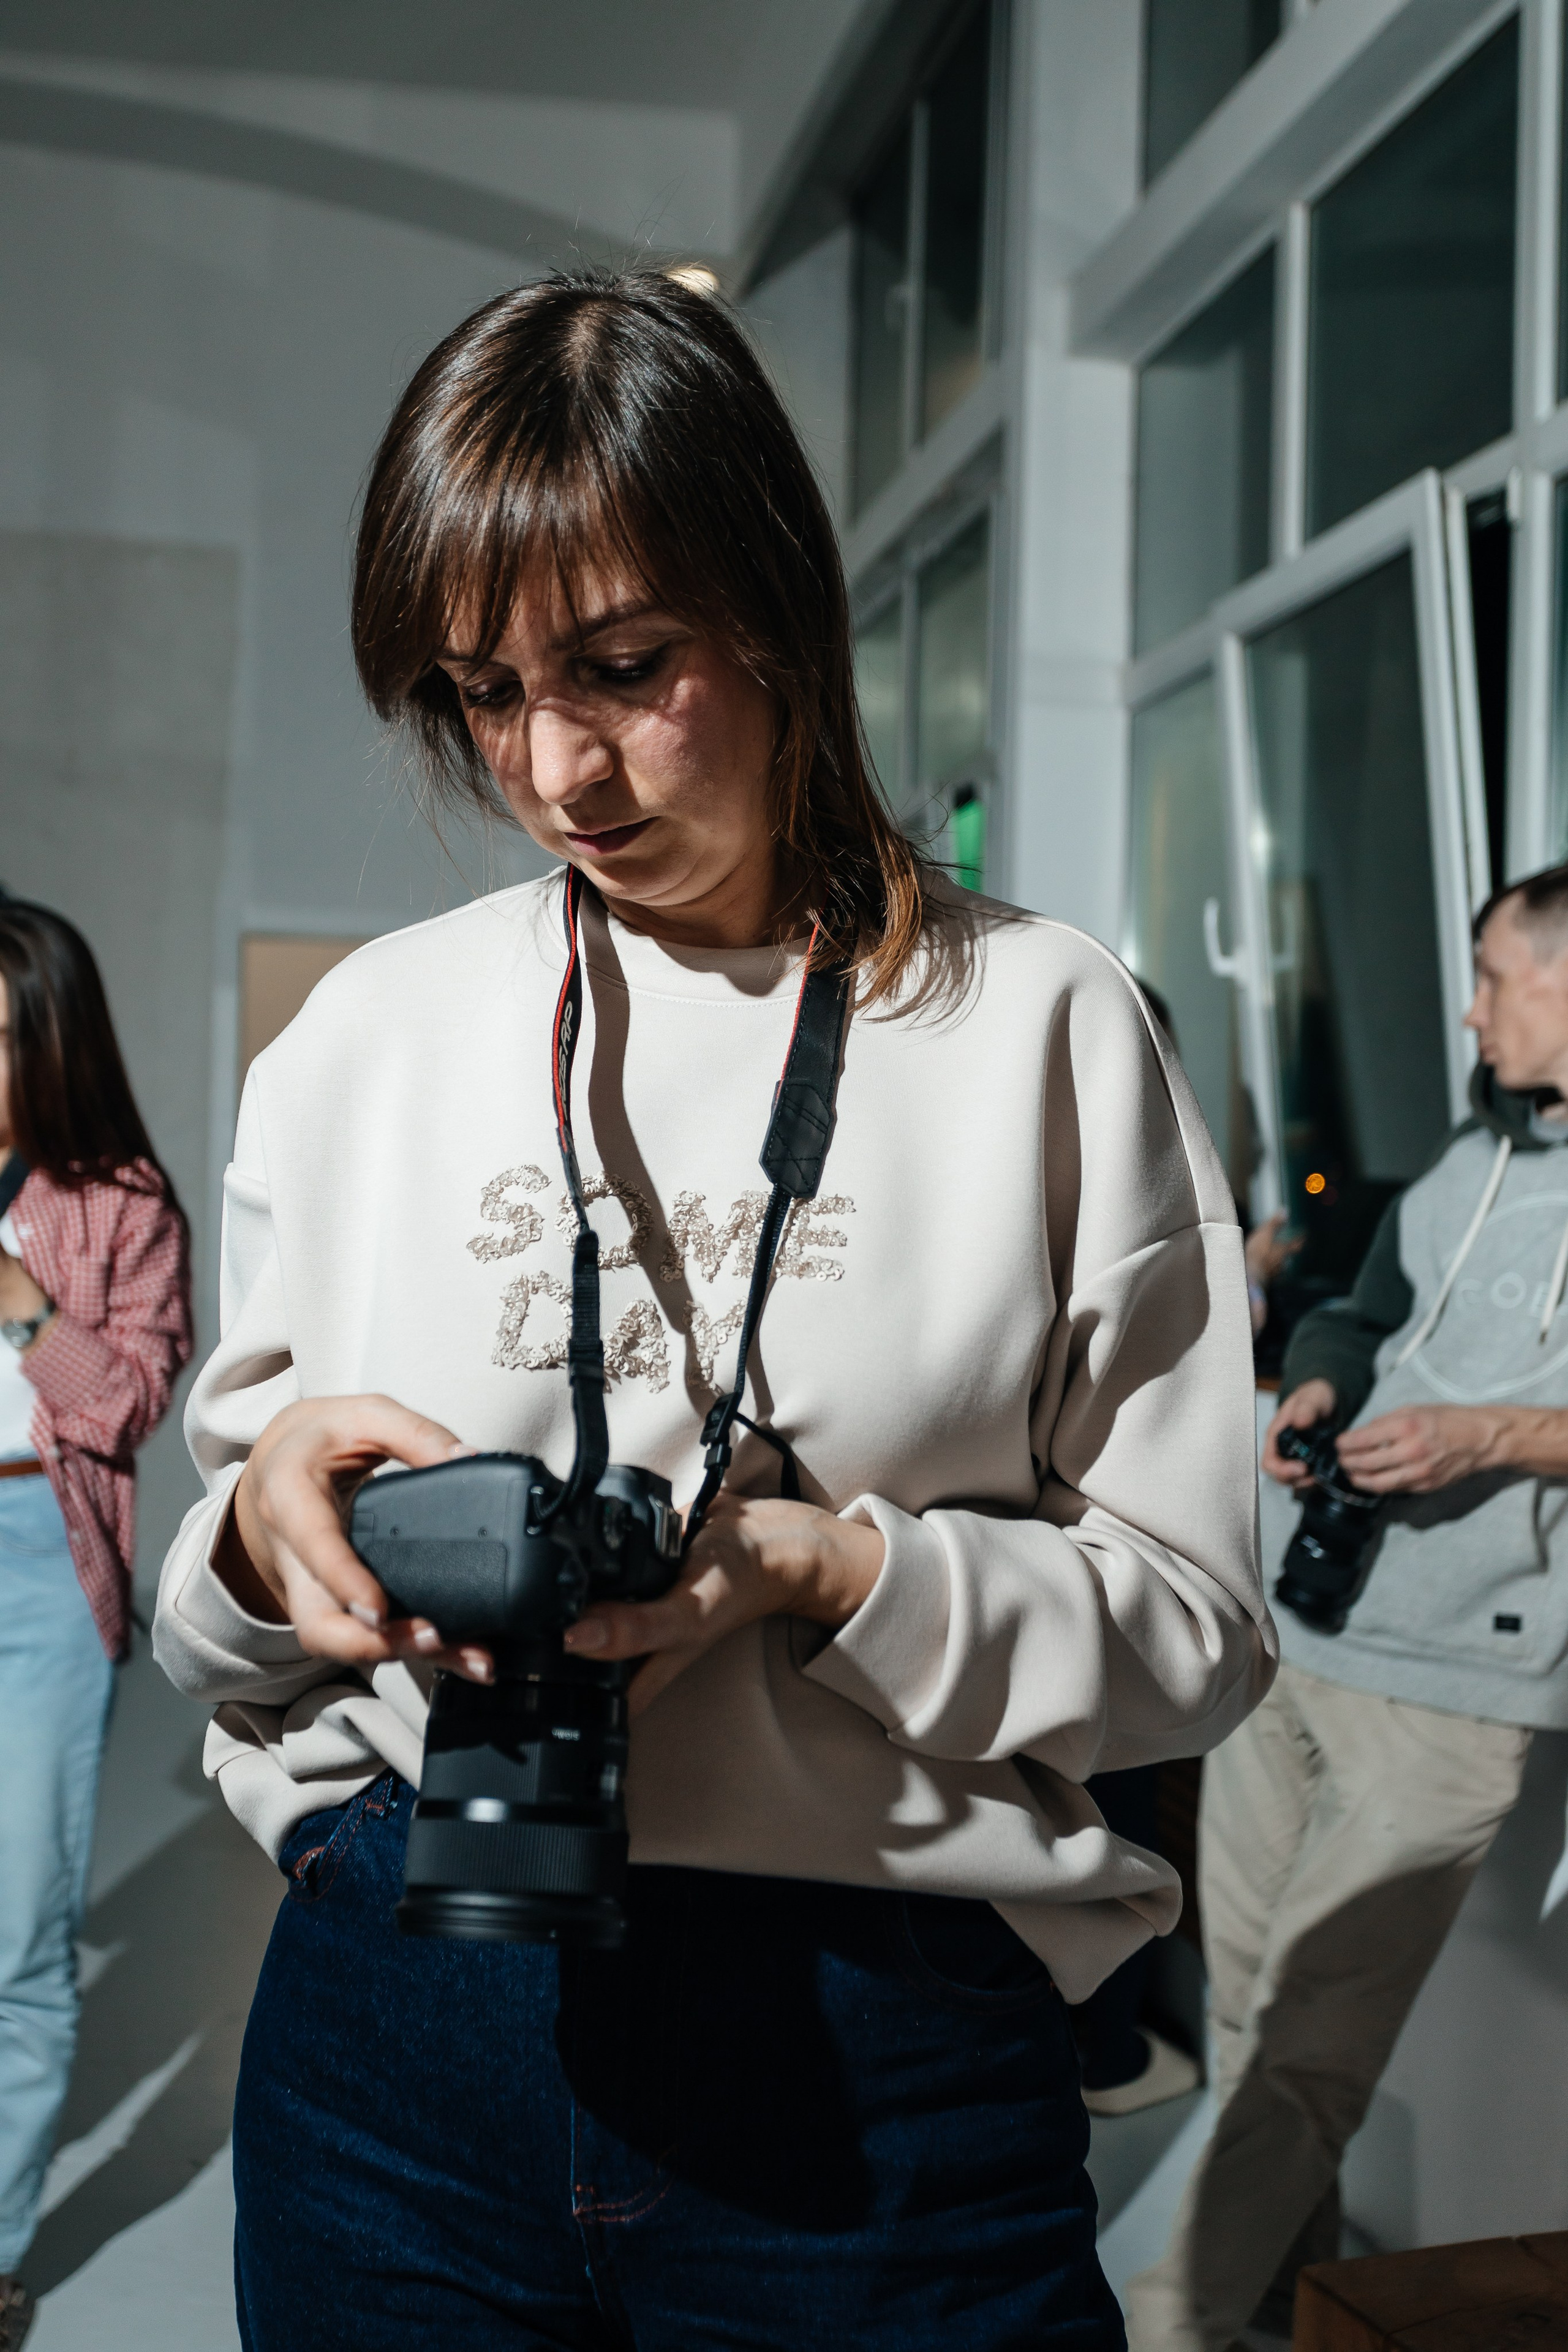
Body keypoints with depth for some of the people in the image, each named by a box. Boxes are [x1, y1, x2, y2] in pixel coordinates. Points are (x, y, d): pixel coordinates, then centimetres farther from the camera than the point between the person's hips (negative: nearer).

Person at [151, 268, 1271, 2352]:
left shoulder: (1041, 1028, -4)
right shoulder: (363, 1037, 4)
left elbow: (1193, 1625, -5)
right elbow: (220, 1624, 9)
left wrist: (831, 1572, -20)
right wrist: (265, 1525, -13)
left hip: (876, 2063, -2)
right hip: (398, 2022, 3)